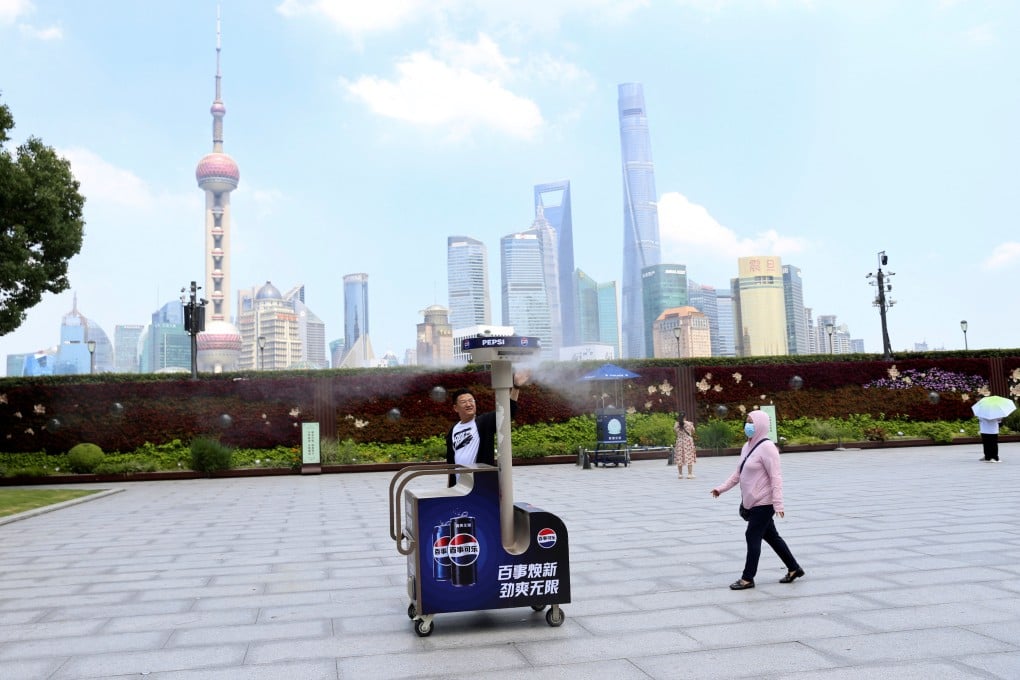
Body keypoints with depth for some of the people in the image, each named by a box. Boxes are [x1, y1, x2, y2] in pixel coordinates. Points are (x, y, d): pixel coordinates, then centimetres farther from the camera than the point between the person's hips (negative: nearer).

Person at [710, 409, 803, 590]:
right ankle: (794, 569, 30)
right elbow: (738, 473, 17)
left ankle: (747, 578, 5)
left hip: (763, 503, -9)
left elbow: (776, 477, -20)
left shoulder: (766, 447, -16)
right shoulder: (747, 447, 10)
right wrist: (722, 488, 11)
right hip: (752, 502, 9)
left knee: (753, 537, -4)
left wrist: (778, 503, -23)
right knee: (771, 536, 17)